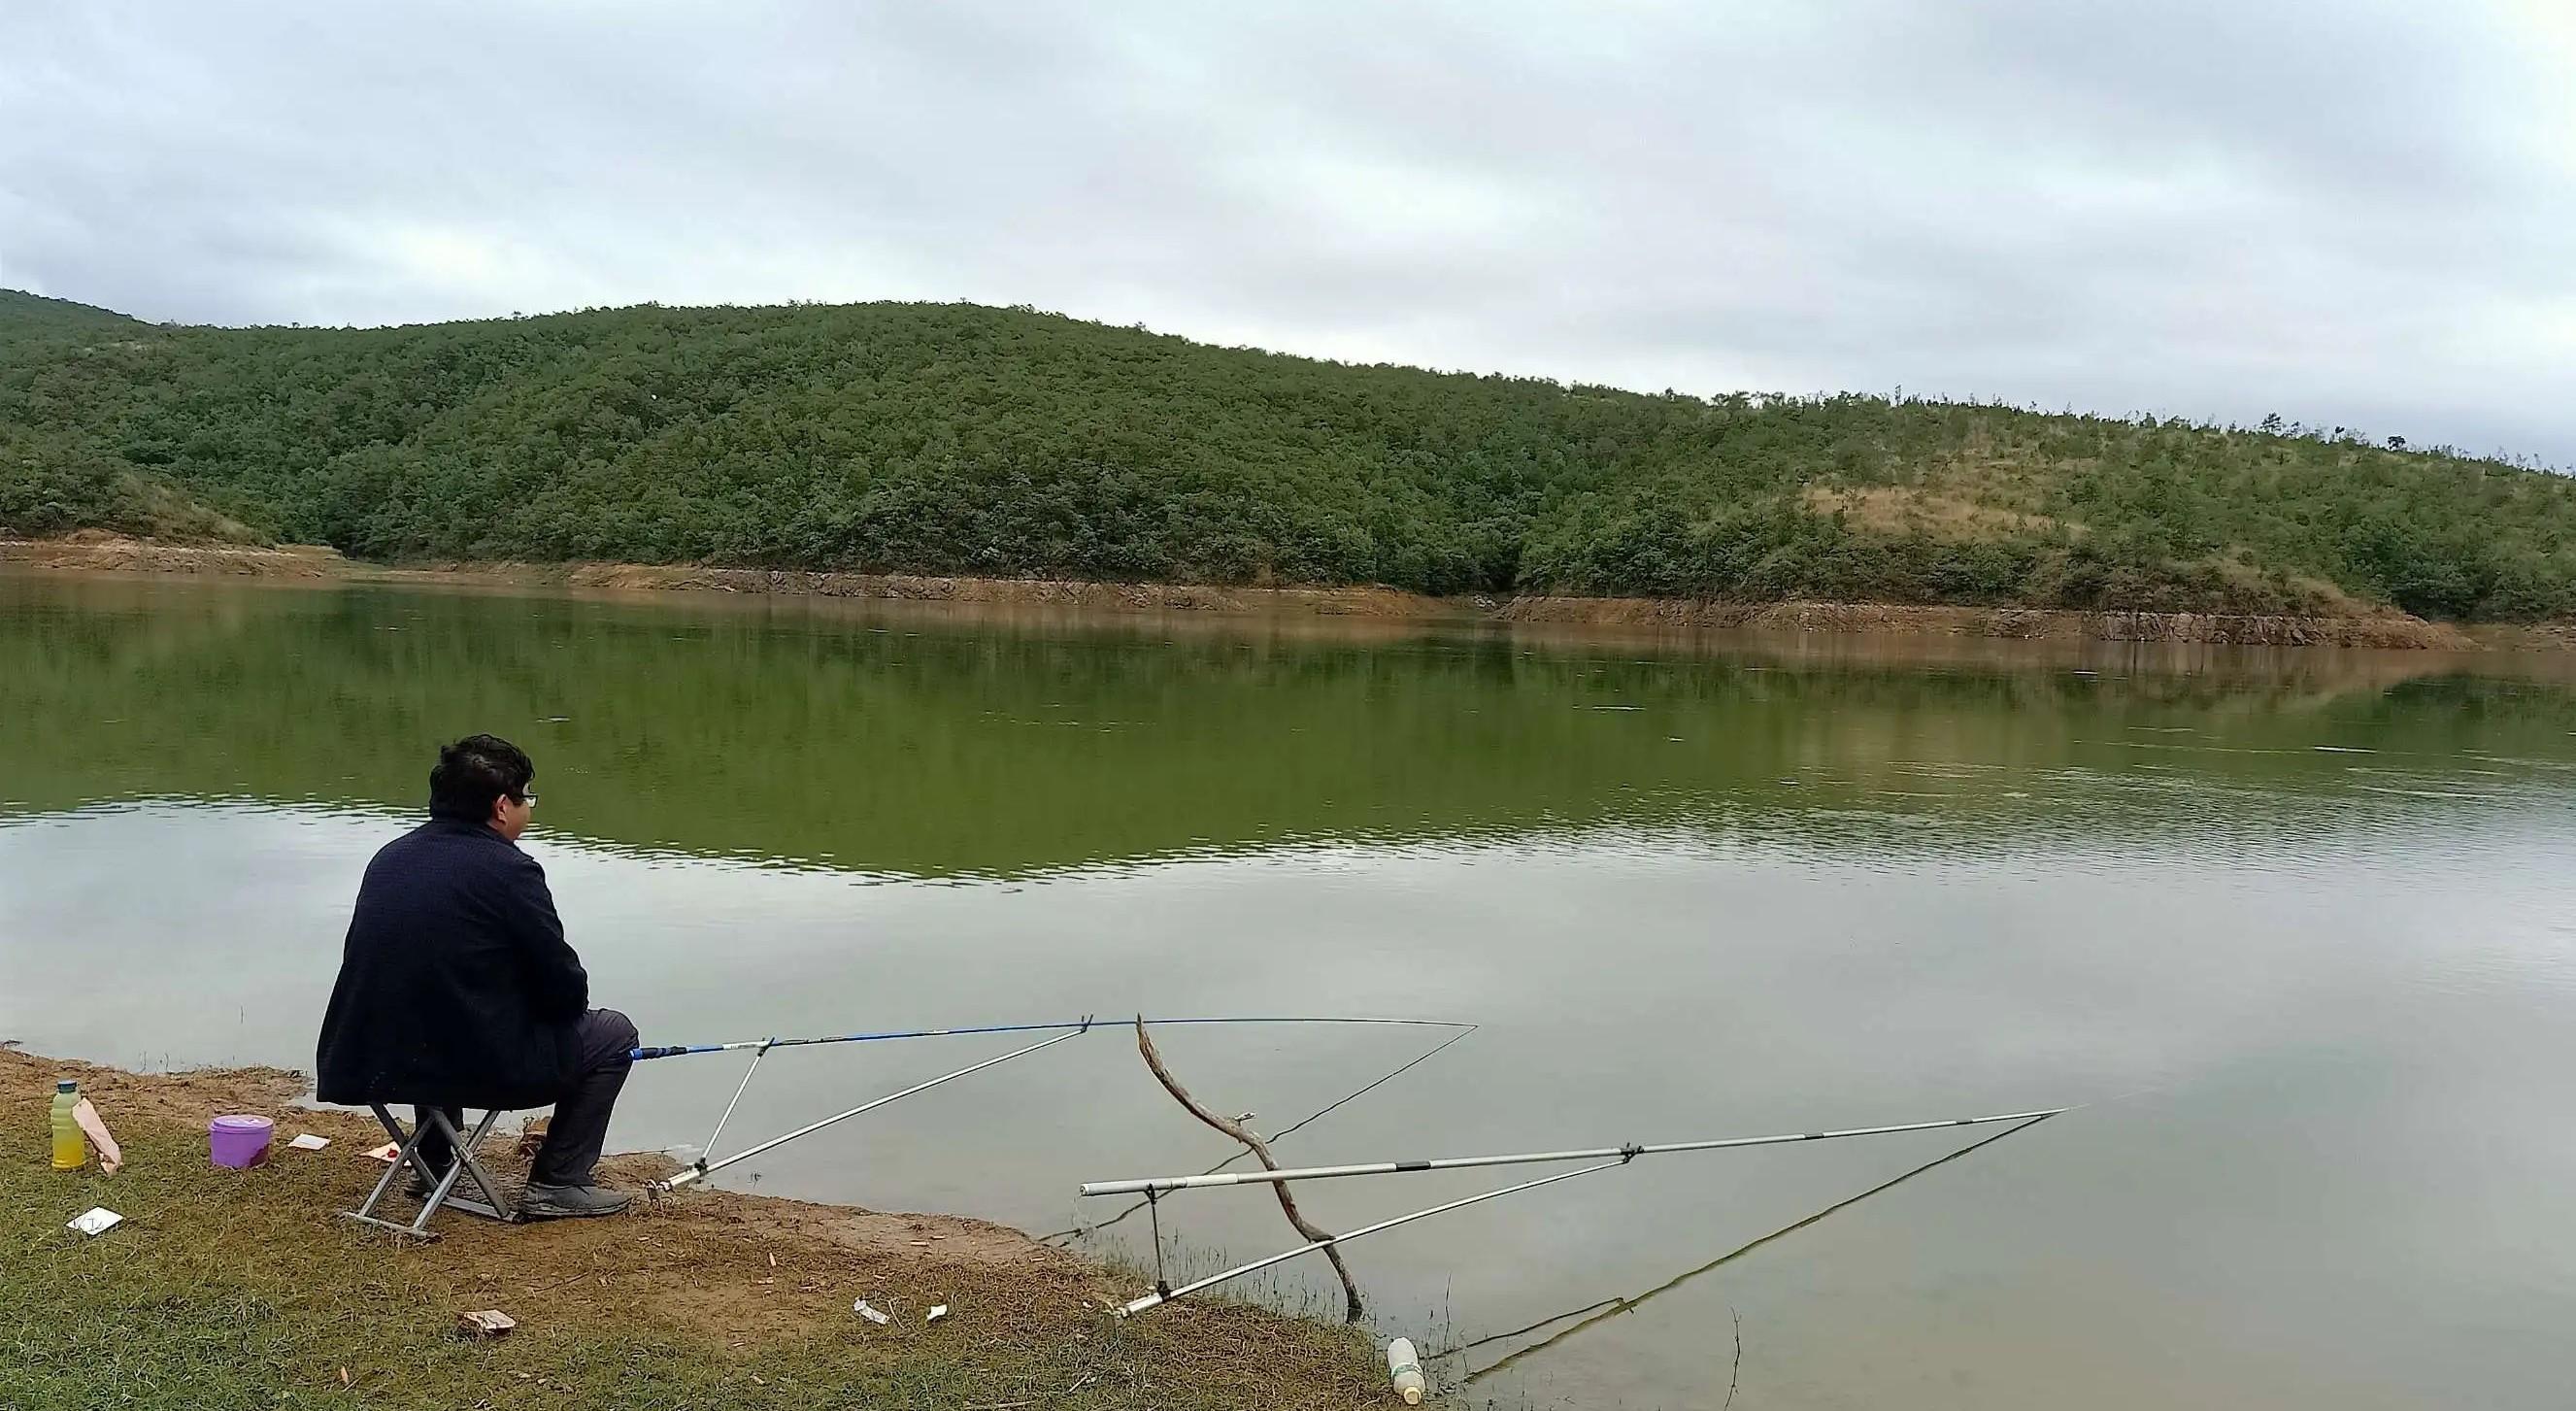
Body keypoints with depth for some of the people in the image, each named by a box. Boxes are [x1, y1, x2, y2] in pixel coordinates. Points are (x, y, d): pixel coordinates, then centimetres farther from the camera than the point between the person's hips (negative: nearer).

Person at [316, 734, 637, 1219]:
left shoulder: (389, 857, 9)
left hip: (370, 1064, 8)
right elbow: (566, 989, -11)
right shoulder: (509, 870, -14)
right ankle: (558, 1183, 9)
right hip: (479, 1066, -8)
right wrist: (568, 1000, 13)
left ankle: (433, 1162, 40)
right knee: (612, 1033, 12)